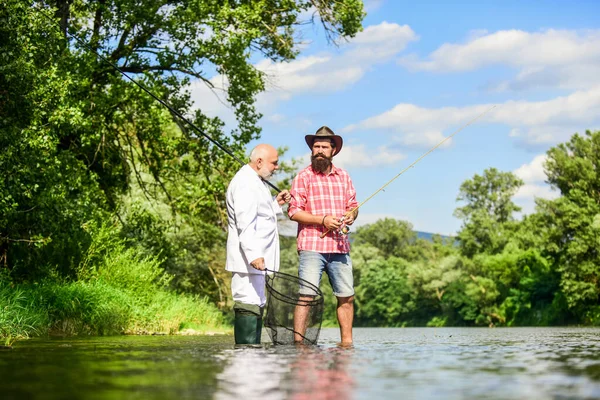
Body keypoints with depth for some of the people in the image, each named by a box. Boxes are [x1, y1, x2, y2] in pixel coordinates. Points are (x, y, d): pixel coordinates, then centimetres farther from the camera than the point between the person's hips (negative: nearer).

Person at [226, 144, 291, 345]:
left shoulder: (255, 182, 20)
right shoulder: (245, 184, -14)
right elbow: (245, 222, -25)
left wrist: (275, 203, 16)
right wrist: (254, 254, -33)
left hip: (256, 257, 11)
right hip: (248, 260, -11)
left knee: (257, 305, 13)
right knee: (248, 305, -12)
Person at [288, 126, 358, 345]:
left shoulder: (343, 176, 17)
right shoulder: (303, 177, 1)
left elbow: (352, 204, 21)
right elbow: (293, 211, -4)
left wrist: (351, 215, -3)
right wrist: (322, 219, -15)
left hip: (339, 246, 5)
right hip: (312, 246, -5)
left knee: (347, 296, 8)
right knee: (306, 296, -11)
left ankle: (347, 342, 19)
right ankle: (298, 342, -8)